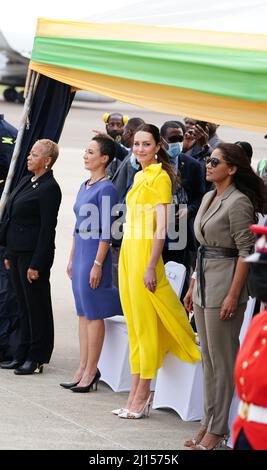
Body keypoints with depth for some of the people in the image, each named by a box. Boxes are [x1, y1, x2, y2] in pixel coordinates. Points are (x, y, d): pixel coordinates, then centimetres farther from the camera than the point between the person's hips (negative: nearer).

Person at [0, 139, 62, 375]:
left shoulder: (49, 188, -13)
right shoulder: (26, 182, 13)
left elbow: (47, 228, -16)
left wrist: (36, 264, -18)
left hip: (33, 253, -9)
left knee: (36, 305, 0)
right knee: (24, 304, 13)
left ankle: (37, 357, 6)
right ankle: (23, 354, 19)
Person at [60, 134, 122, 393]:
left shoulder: (106, 189, -12)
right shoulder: (84, 187, 14)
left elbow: (106, 231, -15)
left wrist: (98, 264, -18)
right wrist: (71, 259, 18)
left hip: (94, 254, -9)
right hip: (80, 253, 9)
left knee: (93, 314, -4)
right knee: (83, 313, 10)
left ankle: (90, 371, 1)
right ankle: (83, 369, 15)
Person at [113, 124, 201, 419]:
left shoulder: (160, 177, -10)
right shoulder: (140, 177, 16)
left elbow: (161, 228, -15)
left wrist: (151, 267, -19)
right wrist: (128, 260, 18)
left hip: (145, 252, -9)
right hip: (128, 252, 9)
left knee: (145, 325, -4)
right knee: (134, 325, 9)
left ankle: (142, 396, 0)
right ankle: (135, 393, 13)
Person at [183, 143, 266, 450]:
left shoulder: (238, 202, -14)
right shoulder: (209, 198, 13)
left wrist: (233, 295, -21)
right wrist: (192, 286, 19)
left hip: (226, 283, -9)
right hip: (204, 281, 9)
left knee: (222, 358, -4)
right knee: (208, 357, 13)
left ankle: (218, 429, 1)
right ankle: (208, 422, 20)